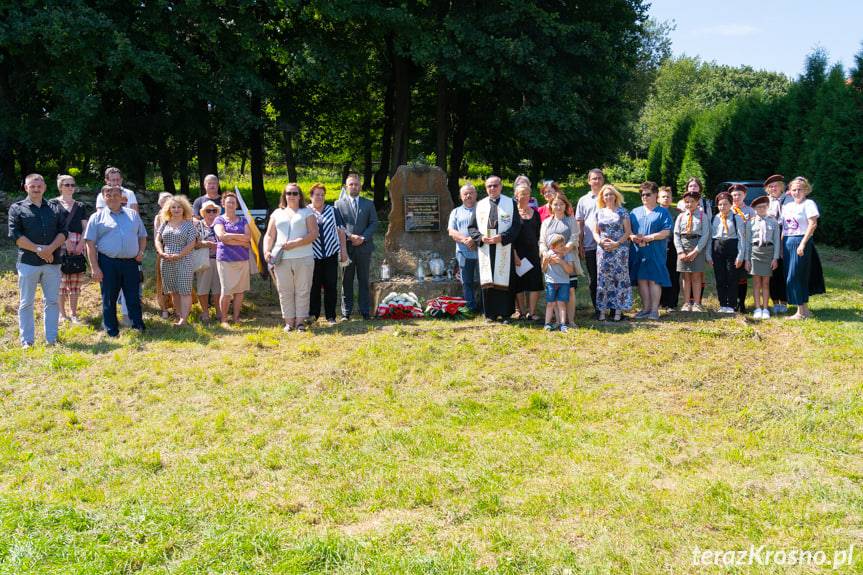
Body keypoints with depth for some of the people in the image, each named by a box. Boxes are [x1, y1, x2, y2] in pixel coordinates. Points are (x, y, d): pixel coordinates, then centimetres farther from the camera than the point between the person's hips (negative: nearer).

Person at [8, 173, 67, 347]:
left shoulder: (55, 208, 12)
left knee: (52, 301, 6)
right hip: (27, 262, -2)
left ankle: (52, 339, 13)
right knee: (26, 303, 2)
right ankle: (26, 341, 8)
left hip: (52, 261, 3)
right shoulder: (17, 208, 4)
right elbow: (15, 235, -6)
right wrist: (38, 249, -15)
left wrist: (50, 248, -14)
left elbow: (63, 232, 3)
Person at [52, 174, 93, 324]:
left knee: (76, 280, 1)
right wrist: (66, 240, -12)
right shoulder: (54, 204, 6)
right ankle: (62, 313, 1)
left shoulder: (80, 206, 17)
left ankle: (73, 313, 8)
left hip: (78, 246, 3)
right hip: (60, 245, -3)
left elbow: (85, 227, 10)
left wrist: (81, 244, -5)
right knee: (61, 279, -7)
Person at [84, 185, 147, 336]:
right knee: (109, 299, 4)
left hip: (131, 262, 2)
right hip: (108, 263, -2)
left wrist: (141, 252, 0)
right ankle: (112, 333, 13)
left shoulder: (133, 215, 14)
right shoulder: (97, 217, 4)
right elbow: (90, 244, -1)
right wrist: (94, 267, -8)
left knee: (134, 298, 7)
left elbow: (142, 236, 19)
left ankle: (139, 328, 16)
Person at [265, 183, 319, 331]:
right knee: (285, 292, 2)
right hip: (281, 259, 2)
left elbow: (314, 234, -3)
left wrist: (295, 243, -13)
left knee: (302, 291, -1)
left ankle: (300, 321, 5)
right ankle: (289, 321, 8)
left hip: (303, 258, -2)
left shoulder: (307, 212, 8)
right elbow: (269, 236, 14)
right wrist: (266, 251, -4)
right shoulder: (277, 214, 17)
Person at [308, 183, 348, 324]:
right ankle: (313, 314, 13)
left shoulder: (333, 211, 10)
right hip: (313, 255, -1)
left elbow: (340, 230, 11)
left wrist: (343, 250, 6)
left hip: (331, 254, 1)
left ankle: (330, 316, 8)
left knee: (331, 286, 1)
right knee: (314, 286, 2)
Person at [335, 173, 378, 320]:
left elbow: (374, 223, 5)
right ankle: (346, 312, 6)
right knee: (347, 281, 3)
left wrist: (363, 238, -10)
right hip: (346, 247, -1)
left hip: (364, 247, 1)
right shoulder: (339, 204, 7)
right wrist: (350, 236, -13)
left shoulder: (368, 204, 11)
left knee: (363, 280, 4)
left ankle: (365, 311, 8)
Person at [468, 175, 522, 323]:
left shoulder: (510, 203, 5)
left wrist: (502, 237, -15)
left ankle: (505, 314, 2)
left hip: (504, 249, -2)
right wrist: (481, 237, -8)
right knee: (487, 281, 2)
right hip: (485, 249, 2)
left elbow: (516, 225, -2)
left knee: (504, 281, -3)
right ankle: (490, 313, 8)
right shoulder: (480, 205, 12)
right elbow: (472, 227, 12)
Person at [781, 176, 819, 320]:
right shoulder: (787, 206, 16)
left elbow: (813, 224, -15)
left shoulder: (808, 203, -6)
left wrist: (803, 243, -21)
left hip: (800, 241, -7)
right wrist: (781, 245, 8)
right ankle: (805, 309, 17)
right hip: (787, 243, 7)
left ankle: (801, 312, -3)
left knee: (793, 277, -9)